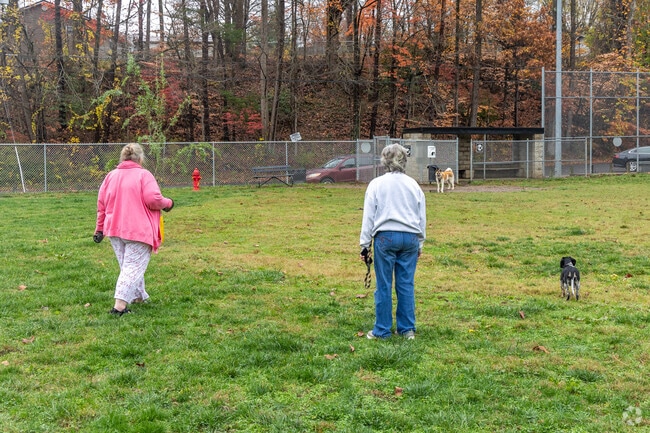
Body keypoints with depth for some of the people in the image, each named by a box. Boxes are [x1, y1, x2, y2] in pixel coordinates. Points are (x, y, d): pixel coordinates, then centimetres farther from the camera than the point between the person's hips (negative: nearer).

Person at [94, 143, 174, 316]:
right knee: (133, 267, -3)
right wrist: (168, 203, 3)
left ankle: (139, 297, 27)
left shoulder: (111, 176, 9)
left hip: (114, 230, 6)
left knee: (127, 265, 19)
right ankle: (120, 305, -12)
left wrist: (100, 228, 16)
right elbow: (153, 200, -17)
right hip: (138, 230, -6)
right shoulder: (143, 175, -7)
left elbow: (101, 203, 10)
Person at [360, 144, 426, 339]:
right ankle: (407, 329, 14)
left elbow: (368, 216, 0)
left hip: (385, 237, -3)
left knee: (384, 286, 3)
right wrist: (420, 243, 23)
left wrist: (365, 244, 5)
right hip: (410, 237, 3)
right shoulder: (413, 185, 10)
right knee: (406, 285, 8)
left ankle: (382, 330, 9)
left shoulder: (377, 184, 0)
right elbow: (422, 217, 15)